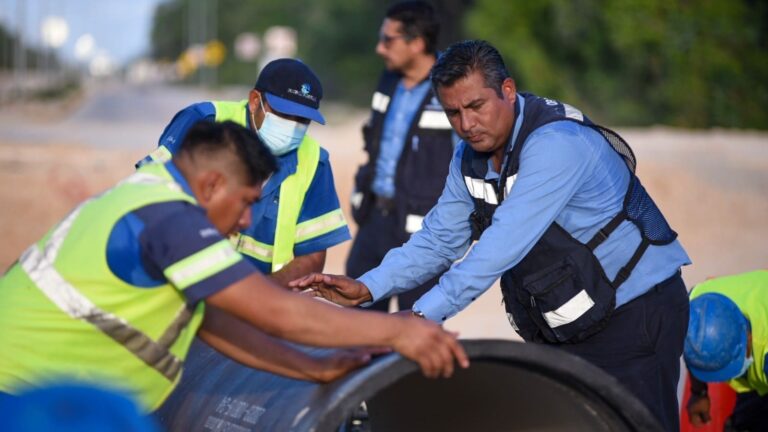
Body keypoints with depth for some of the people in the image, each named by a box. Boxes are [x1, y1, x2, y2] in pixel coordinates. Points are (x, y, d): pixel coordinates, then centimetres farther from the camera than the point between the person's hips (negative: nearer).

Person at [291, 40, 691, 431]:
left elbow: (504, 244, -33)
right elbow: (440, 238, 5)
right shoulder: (470, 157, 3)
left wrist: (423, 315, -36)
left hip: (636, 313, -8)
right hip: (567, 327, 8)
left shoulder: (557, 144, -26)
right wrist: (367, 288, -11)